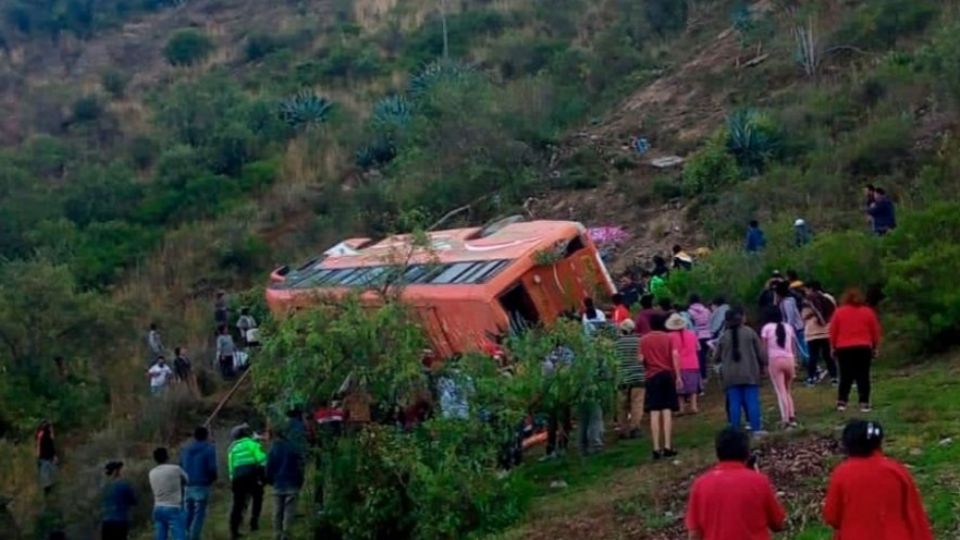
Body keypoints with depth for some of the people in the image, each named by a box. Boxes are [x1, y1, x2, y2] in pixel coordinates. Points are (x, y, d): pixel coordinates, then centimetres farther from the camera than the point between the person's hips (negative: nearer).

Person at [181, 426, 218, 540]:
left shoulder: (186, 449, 11)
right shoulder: (209, 449, -7)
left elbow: (180, 467, 10)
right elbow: (212, 468, -13)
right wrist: (213, 479, 5)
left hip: (188, 486, 6)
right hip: (202, 485, -6)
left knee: (188, 514, 16)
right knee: (199, 514, -3)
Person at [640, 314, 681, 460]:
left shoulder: (644, 340, 3)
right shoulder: (668, 338, 1)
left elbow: (641, 359, 0)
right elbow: (674, 357, -5)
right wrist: (678, 376, -3)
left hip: (652, 377, 0)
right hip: (667, 375, 0)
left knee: (654, 412, 0)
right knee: (667, 411, 2)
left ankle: (657, 448, -3)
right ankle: (667, 447, 0)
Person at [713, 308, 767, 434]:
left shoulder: (724, 336, 3)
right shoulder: (749, 332, 0)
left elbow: (716, 357, 9)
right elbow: (761, 350, 2)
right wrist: (763, 364, 14)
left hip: (731, 376, 1)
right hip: (750, 374, -1)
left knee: (734, 404, 2)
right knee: (752, 402, 1)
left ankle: (735, 431, 2)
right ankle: (756, 428, -1)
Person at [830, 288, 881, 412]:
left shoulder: (838, 312, 3)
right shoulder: (868, 311, 5)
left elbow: (833, 332, 3)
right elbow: (875, 331, 6)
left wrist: (833, 347, 11)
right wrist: (876, 347, 14)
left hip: (843, 349, 0)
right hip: (863, 348, 0)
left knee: (845, 376, 6)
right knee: (863, 377, 3)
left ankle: (841, 402, 0)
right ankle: (864, 403, -1)